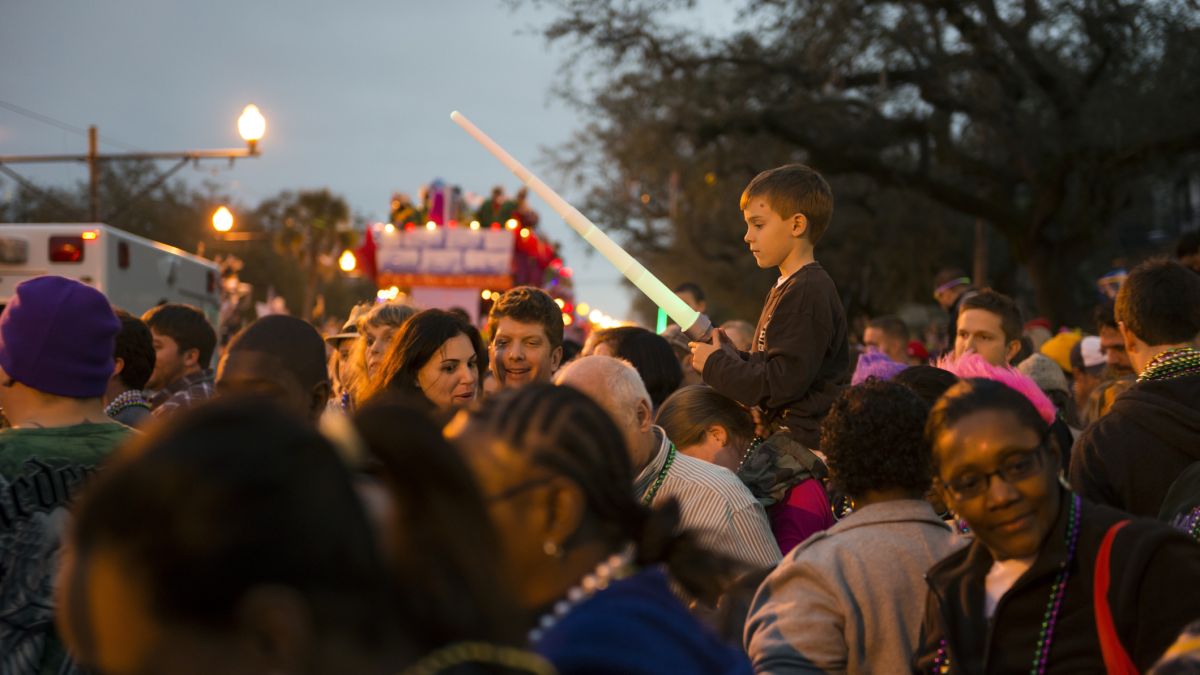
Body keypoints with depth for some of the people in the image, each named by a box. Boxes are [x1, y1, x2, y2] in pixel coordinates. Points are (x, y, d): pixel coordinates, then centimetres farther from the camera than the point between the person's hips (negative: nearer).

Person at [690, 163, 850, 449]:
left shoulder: (808, 291, -14)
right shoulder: (785, 289, 19)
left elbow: (782, 382, -20)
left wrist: (716, 365, -8)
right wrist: (728, 356, 4)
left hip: (804, 441, -9)